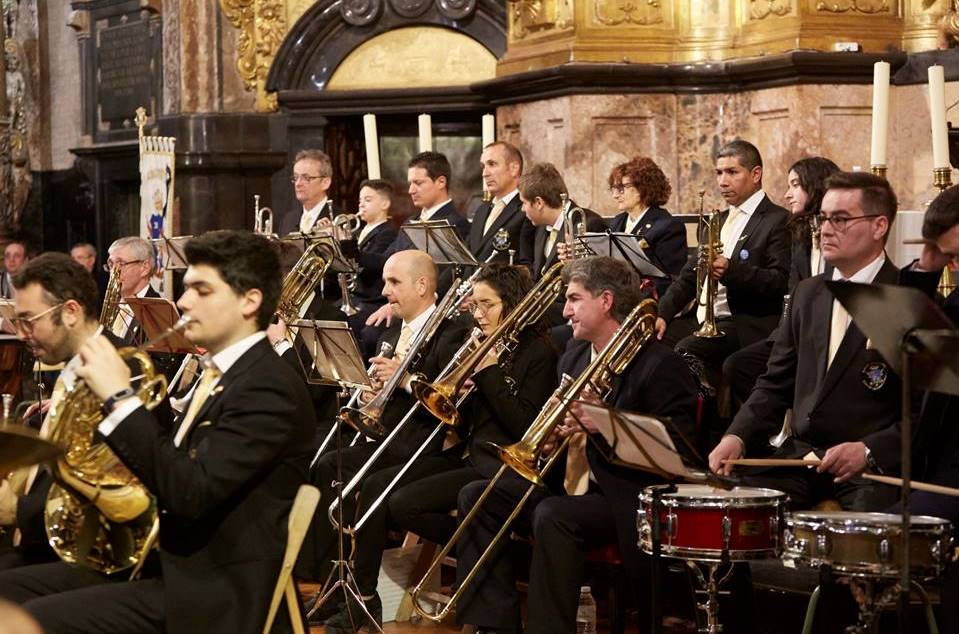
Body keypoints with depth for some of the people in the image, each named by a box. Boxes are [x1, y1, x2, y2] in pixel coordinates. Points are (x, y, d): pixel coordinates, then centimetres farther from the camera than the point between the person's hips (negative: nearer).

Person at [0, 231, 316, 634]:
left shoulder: (269, 389, -17)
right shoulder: (219, 375, 15)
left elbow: (190, 492, -27)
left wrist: (120, 397, -23)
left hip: (212, 599, -10)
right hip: (168, 560, 10)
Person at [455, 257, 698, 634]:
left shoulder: (660, 365, -12)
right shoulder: (574, 358, 13)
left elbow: (676, 449, -17)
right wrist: (558, 431, -3)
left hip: (625, 499, -9)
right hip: (569, 484, 9)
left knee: (553, 515, -34)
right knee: (476, 496, -2)